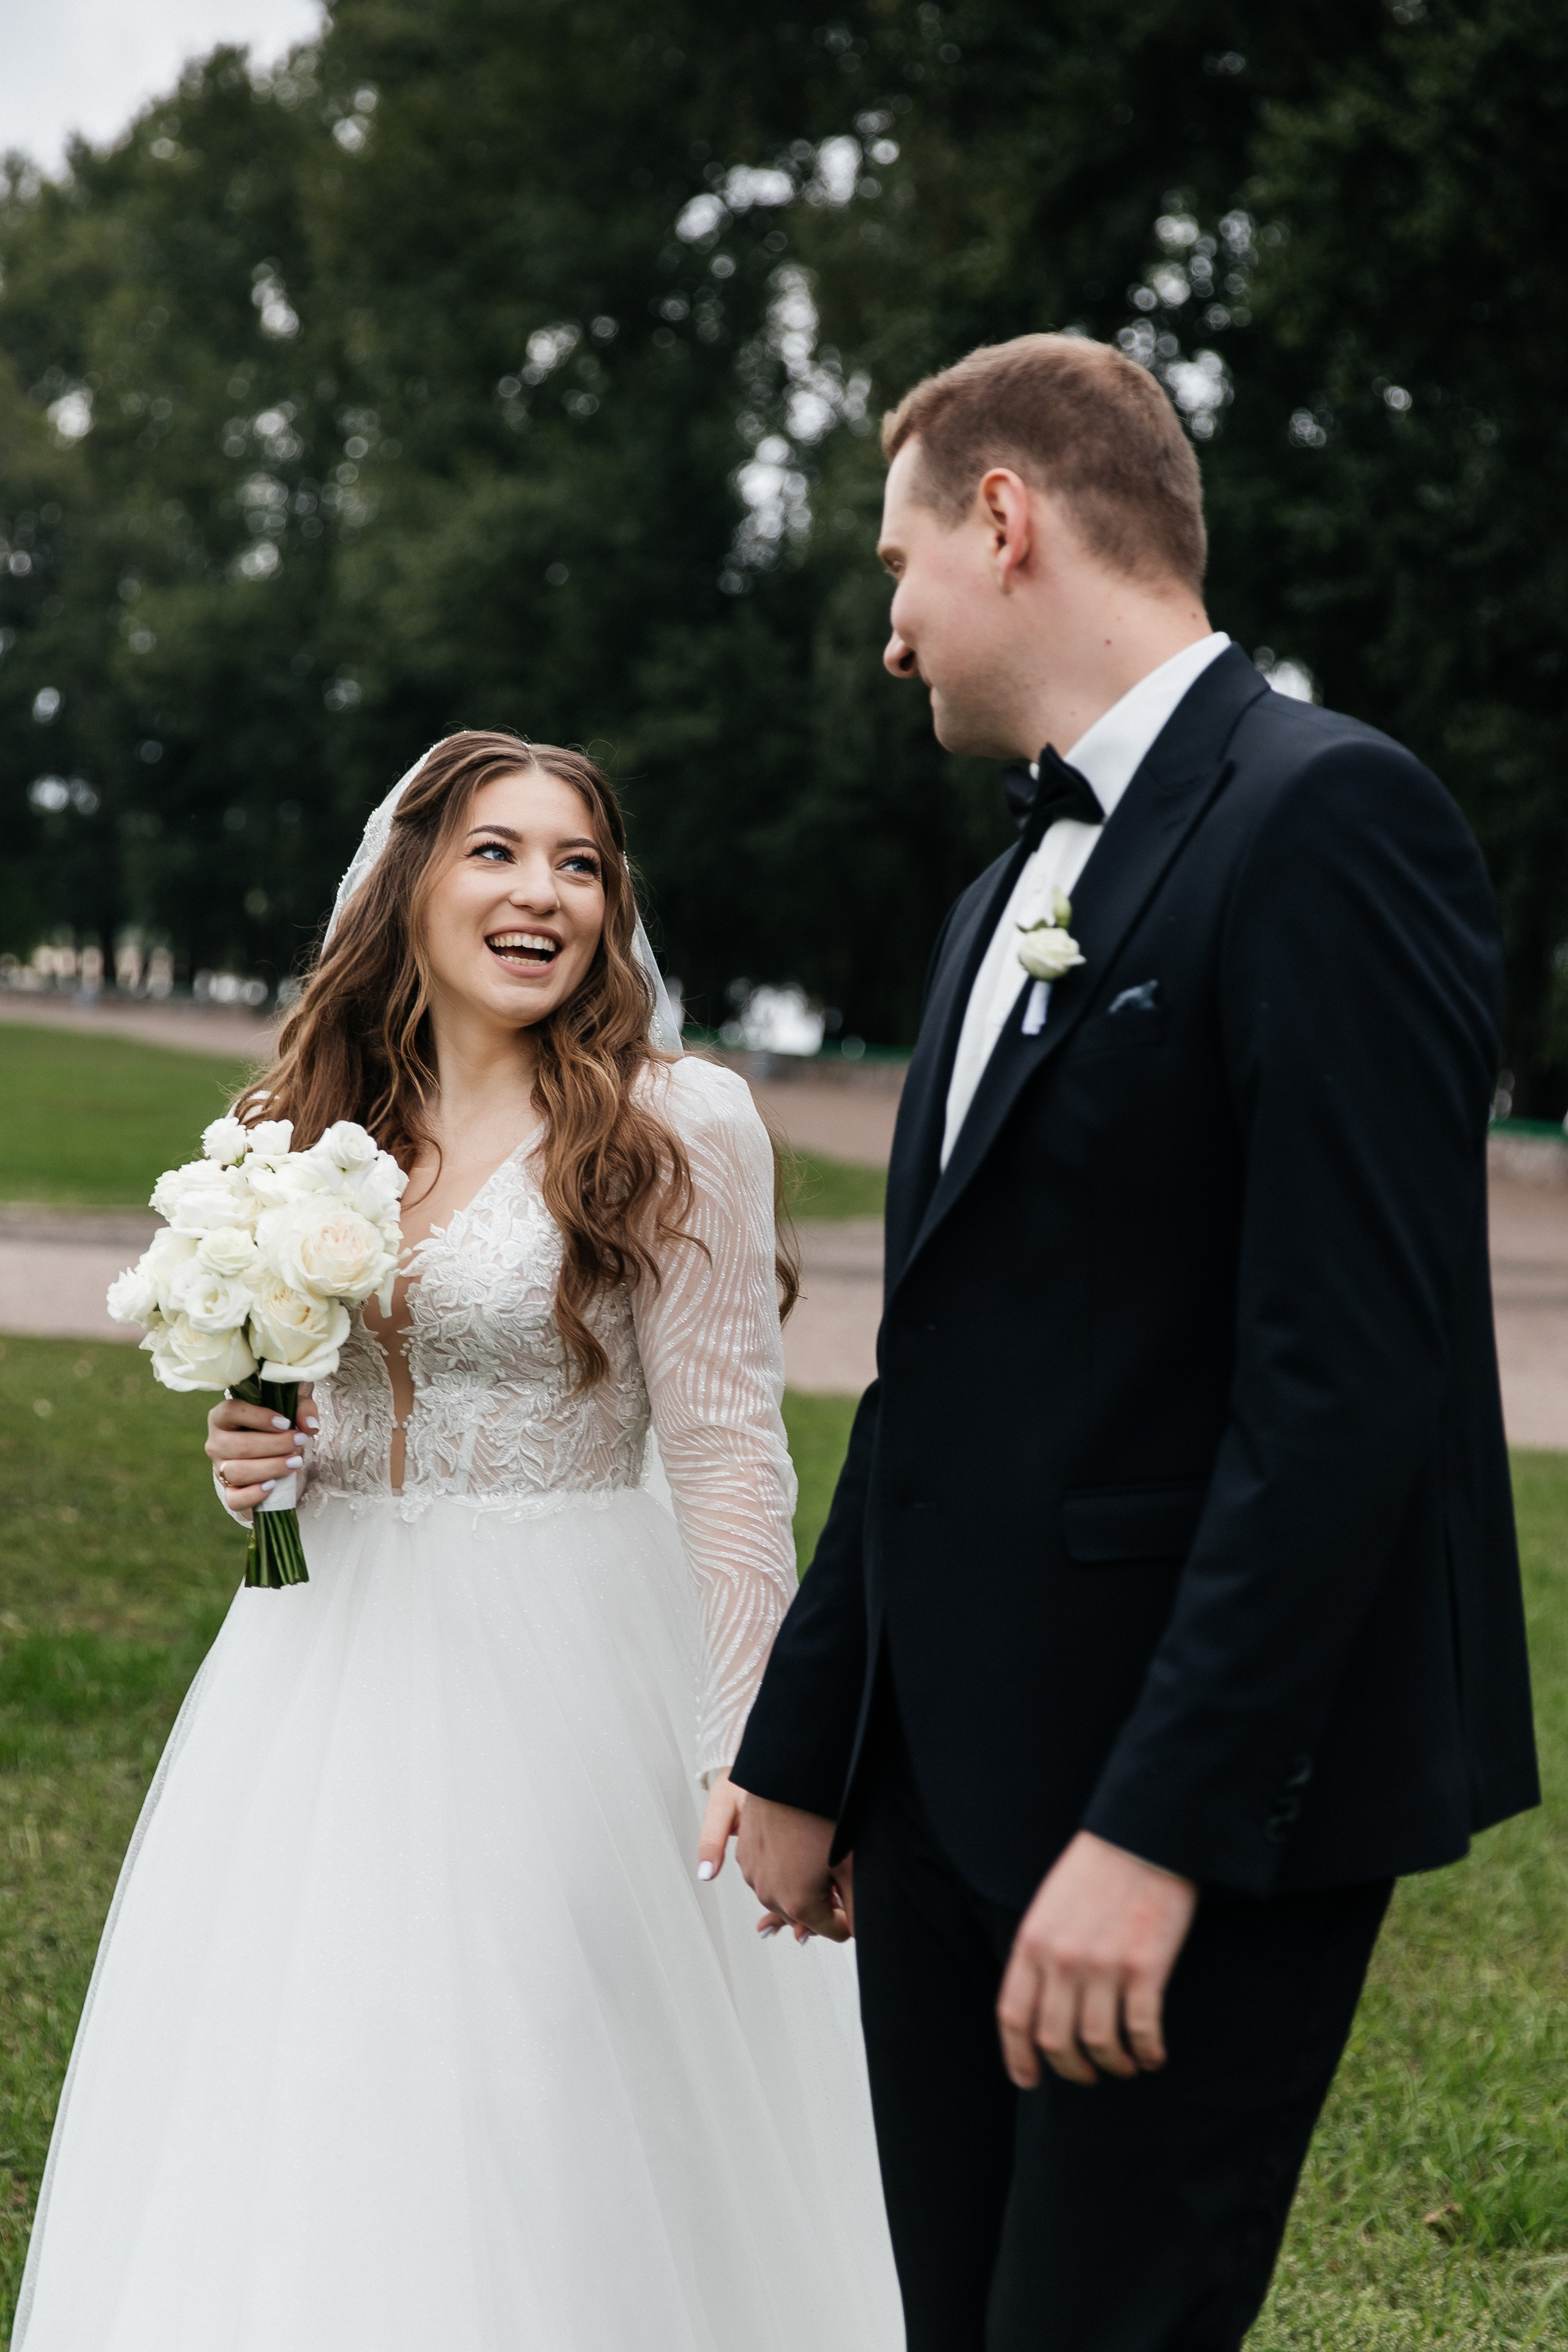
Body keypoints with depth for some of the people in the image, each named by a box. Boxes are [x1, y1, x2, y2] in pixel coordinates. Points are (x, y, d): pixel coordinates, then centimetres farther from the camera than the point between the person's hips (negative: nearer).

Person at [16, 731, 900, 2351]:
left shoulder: (676, 1125, -7)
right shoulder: (310, 1125, 9)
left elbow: (730, 1455, -9)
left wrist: (752, 1746, -15)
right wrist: (254, 1456, -3)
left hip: (569, 1667, -5)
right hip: (331, 1666, 5)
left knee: (545, 2135, -2)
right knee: (293, 2120, 8)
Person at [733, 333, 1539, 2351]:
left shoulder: (1329, 821, -11)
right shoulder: (1002, 900, 18)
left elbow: (1348, 1372, -19)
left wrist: (1159, 1828, -22)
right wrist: (804, 1751, 19)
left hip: (1206, 1799, -8)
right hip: (949, 1791, 8)